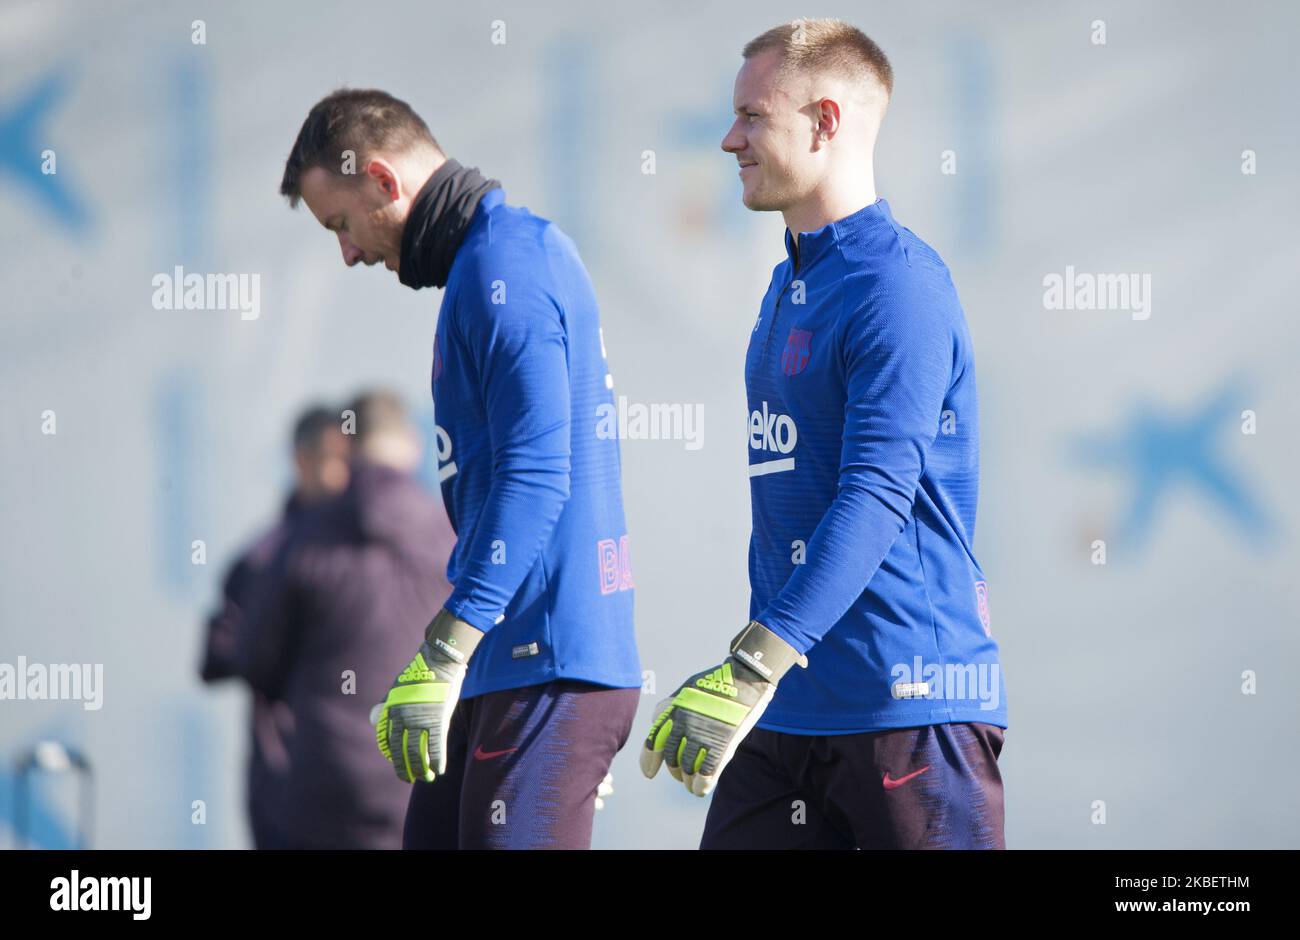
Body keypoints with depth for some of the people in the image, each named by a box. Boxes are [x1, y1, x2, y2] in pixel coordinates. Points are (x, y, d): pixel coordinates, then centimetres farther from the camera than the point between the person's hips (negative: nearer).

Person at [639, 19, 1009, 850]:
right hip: (790, 708, 9)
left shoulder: (899, 285, -13)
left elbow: (875, 498, -23)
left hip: (907, 701, -9)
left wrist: (751, 671, -30)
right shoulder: (790, 286, 18)